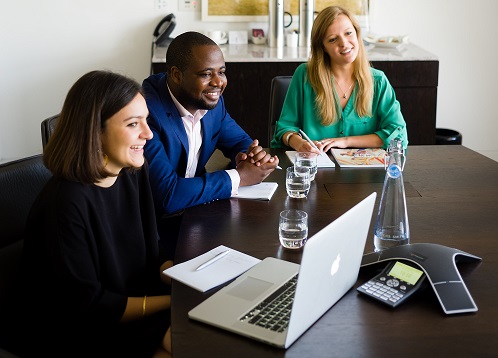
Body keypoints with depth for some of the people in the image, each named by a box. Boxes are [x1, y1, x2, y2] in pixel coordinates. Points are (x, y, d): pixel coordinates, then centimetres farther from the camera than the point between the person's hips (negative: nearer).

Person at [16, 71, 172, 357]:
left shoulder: (135, 173, -2)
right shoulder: (66, 202, -23)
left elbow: (151, 253, 6)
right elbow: (87, 306, -19)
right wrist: (176, 301, -18)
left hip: (130, 302, 7)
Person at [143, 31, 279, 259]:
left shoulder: (211, 100, -2)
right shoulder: (147, 111, -27)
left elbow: (239, 141, 14)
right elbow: (167, 196, -31)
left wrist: (253, 155, -12)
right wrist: (238, 178, -22)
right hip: (156, 226, -7)